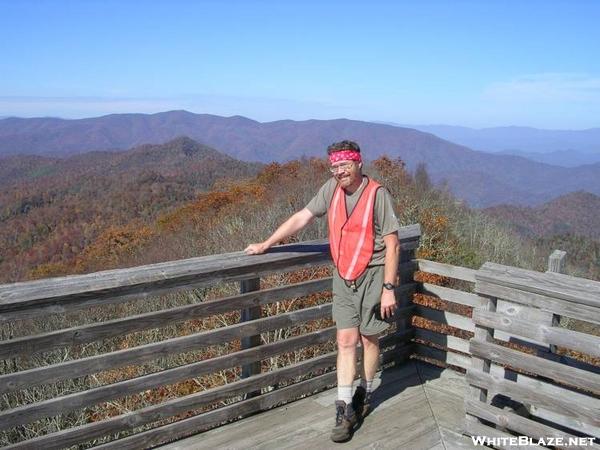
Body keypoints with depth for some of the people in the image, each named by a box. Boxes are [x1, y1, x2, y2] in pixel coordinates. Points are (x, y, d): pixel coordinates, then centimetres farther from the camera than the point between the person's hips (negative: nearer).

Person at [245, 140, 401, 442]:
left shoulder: (377, 194, -14)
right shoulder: (332, 189, 0)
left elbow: (392, 245, -13)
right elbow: (302, 218, 5)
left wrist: (388, 288, -16)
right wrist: (266, 244, 5)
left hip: (372, 275, -3)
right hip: (343, 277, 4)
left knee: (369, 338, 11)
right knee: (345, 341, 1)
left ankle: (365, 393, 33)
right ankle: (344, 409, 6)